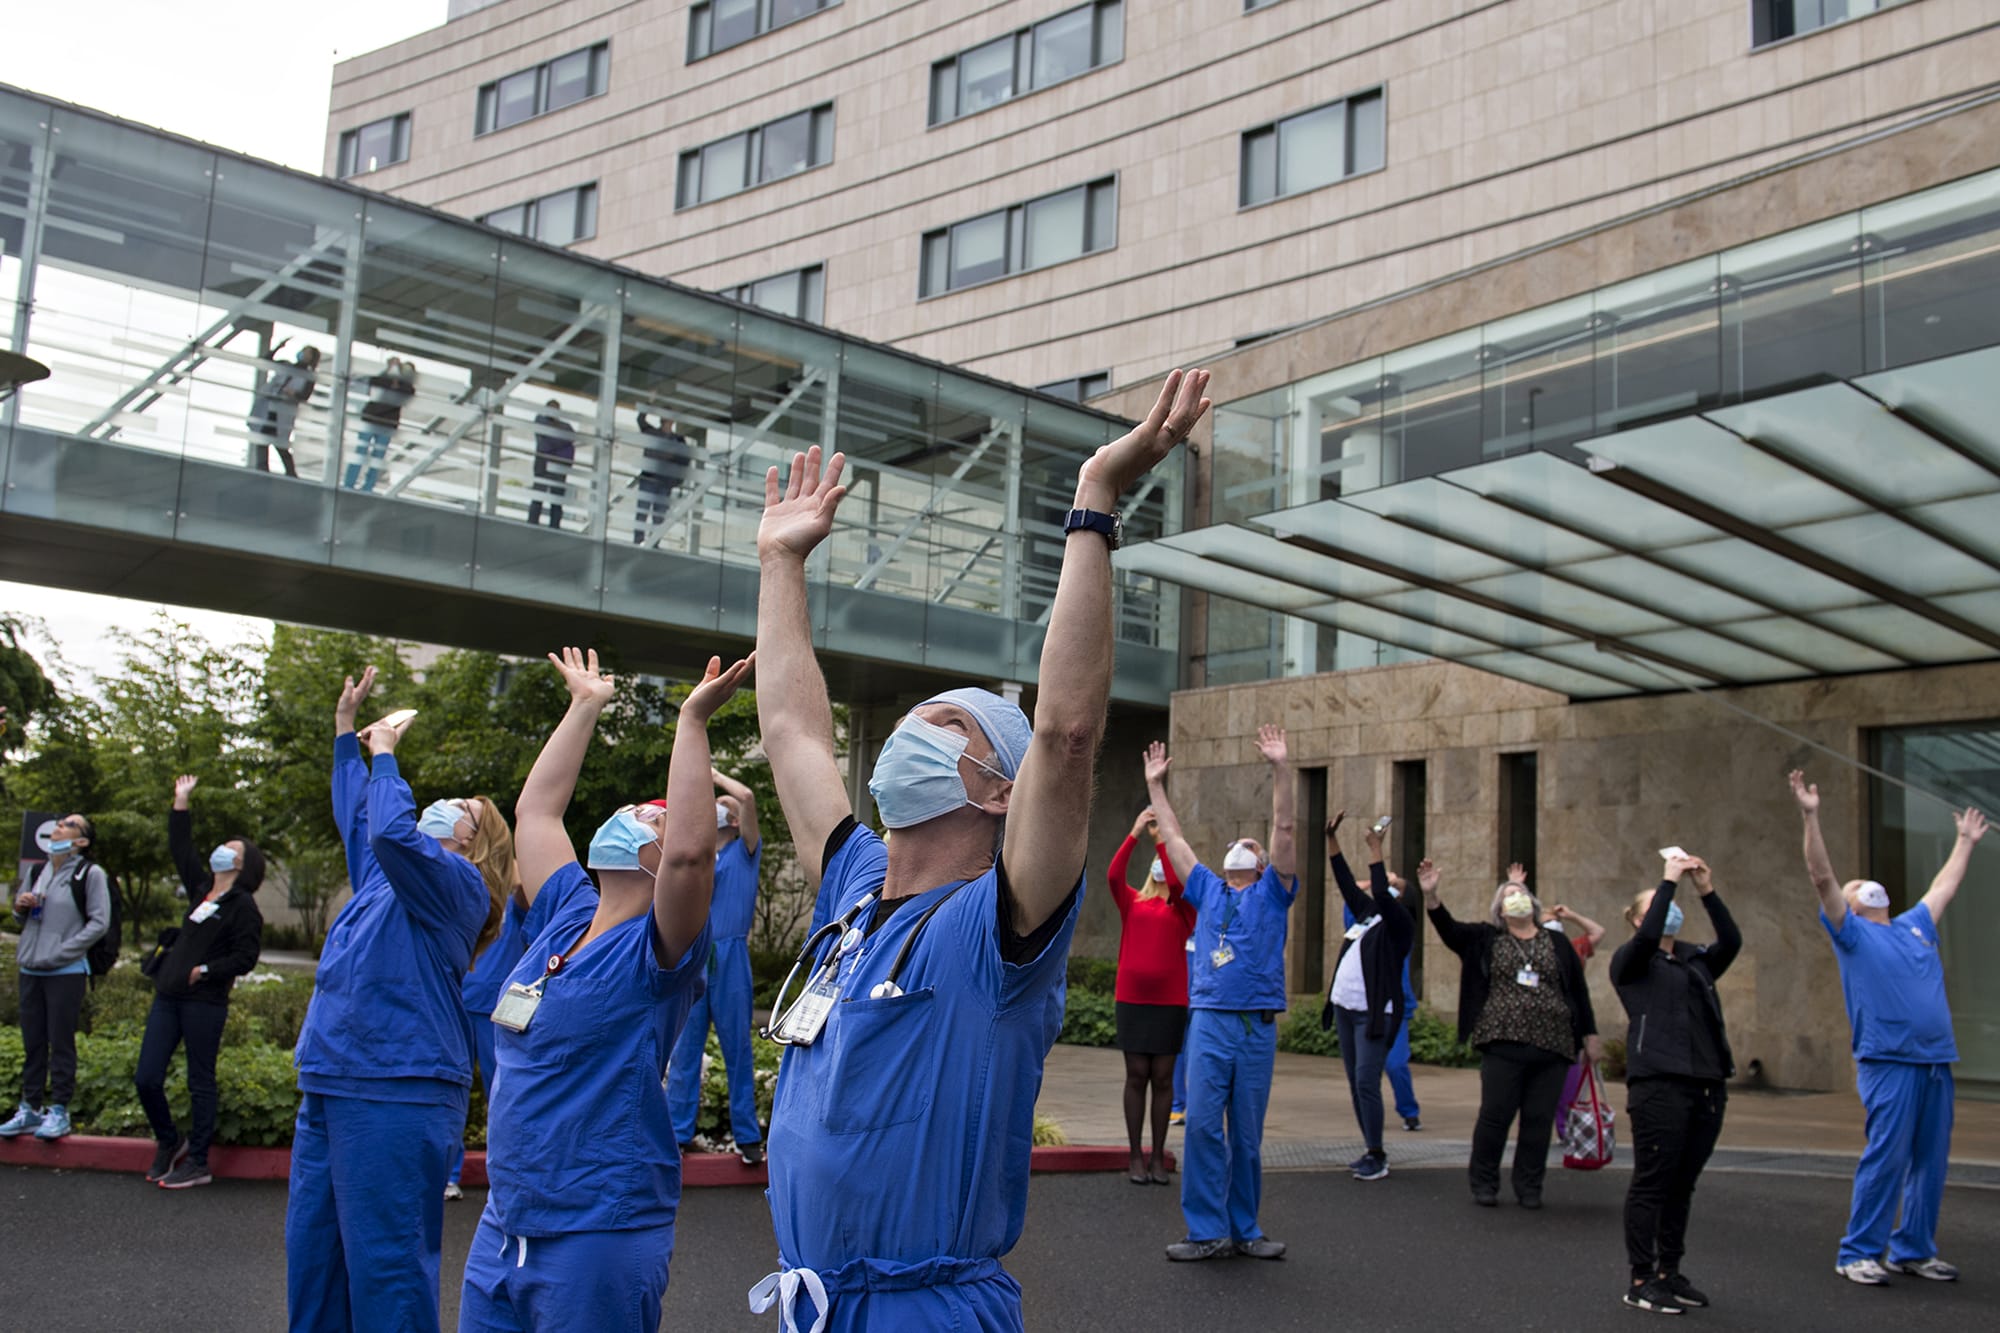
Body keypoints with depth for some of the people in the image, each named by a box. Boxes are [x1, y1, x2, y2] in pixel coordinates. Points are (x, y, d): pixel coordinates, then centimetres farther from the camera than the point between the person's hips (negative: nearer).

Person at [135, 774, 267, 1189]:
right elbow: (180, 847, 22)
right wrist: (181, 801, 21)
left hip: (204, 1002, -7)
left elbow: (245, 959, -14)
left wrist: (205, 971, -15)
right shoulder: (201, 888, 13)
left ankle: (197, 1163, 9)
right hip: (168, 996, 7)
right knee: (146, 1078, 5)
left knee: (200, 1082, 1)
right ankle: (169, 1143, 26)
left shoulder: (243, 907, -8)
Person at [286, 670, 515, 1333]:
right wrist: (346, 730, 33)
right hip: (328, 1088, 9)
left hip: (394, 1096, -9)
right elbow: (359, 816, 32)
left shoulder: (456, 882, -6)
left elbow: (392, 832, -24)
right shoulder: (382, 878, 19)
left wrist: (384, 750, -11)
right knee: (312, 1252, 14)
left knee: (384, 1264, -5)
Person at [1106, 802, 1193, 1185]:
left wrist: (1162, 838, -14)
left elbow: (1177, 880, -16)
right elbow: (1114, 875, -9)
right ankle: (1136, 1157, 8)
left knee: (1162, 1078, 3)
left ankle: (1158, 1158, 9)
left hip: (1170, 1001, -1)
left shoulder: (1183, 907, 4)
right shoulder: (1133, 903, 8)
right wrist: (1135, 833, -13)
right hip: (1131, 999, 1)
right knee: (1136, 1075, 3)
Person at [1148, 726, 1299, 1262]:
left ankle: (1244, 1230, 13)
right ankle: (1208, 1232, -4)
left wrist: (1281, 769, -7)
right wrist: (1155, 785, 22)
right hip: (1209, 1021, 1)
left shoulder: (1271, 891, 11)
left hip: (1257, 1026, -1)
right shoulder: (1208, 890, 17)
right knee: (1202, 1125, -8)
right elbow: (1174, 839, 21)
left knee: (1247, 1134, 5)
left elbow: (1285, 830, 0)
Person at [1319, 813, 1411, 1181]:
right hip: (1345, 1008, 8)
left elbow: (1381, 895, -22)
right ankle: (1370, 1150, 19)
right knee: (1355, 1083, 11)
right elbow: (1346, 882, 16)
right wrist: (1332, 837, 11)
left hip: (1375, 1013, -8)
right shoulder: (1366, 913, 14)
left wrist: (1375, 850, -21)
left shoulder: (1400, 926, -6)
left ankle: (1377, 1157, -6)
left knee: (1366, 1082, -12)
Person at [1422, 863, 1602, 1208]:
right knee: (1495, 1115, -2)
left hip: (1552, 1047, 1)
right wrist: (1430, 896, -20)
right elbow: (1448, 928, -4)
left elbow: (1579, 991, 15)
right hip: (1504, 1045, -1)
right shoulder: (1486, 939, 8)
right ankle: (1484, 1184, 12)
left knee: (1539, 1120, 4)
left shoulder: (1557, 944, 11)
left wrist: (1589, 1035, 13)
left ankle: (1529, 1187, 16)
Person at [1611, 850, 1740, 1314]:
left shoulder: (1696, 960, 18)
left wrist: (1708, 892, -7)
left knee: (1682, 1186, 11)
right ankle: (1641, 1281, 2)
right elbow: (1648, 937, -17)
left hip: (1707, 1085, 6)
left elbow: (1732, 942, 1)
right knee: (1652, 1184, -4)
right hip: (1659, 1084, -6)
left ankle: (1669, 1273, 20)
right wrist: (1669, 880, -13)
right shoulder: (1630, 960, 3)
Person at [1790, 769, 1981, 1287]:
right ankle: (1858, 1253, -1)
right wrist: (1811, 817, -13)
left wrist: (1967, 841, 46)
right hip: (1889, 1062, -6)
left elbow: (1945, 885, 36)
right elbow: (1823, 877, -6)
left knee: (1931, 1161, 7)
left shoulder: (1916, 926, 21)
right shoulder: (1852, 934, 4)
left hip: (1936, 1060, 6)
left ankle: (1914, 1250, 17)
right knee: (1886, 1156, -9)